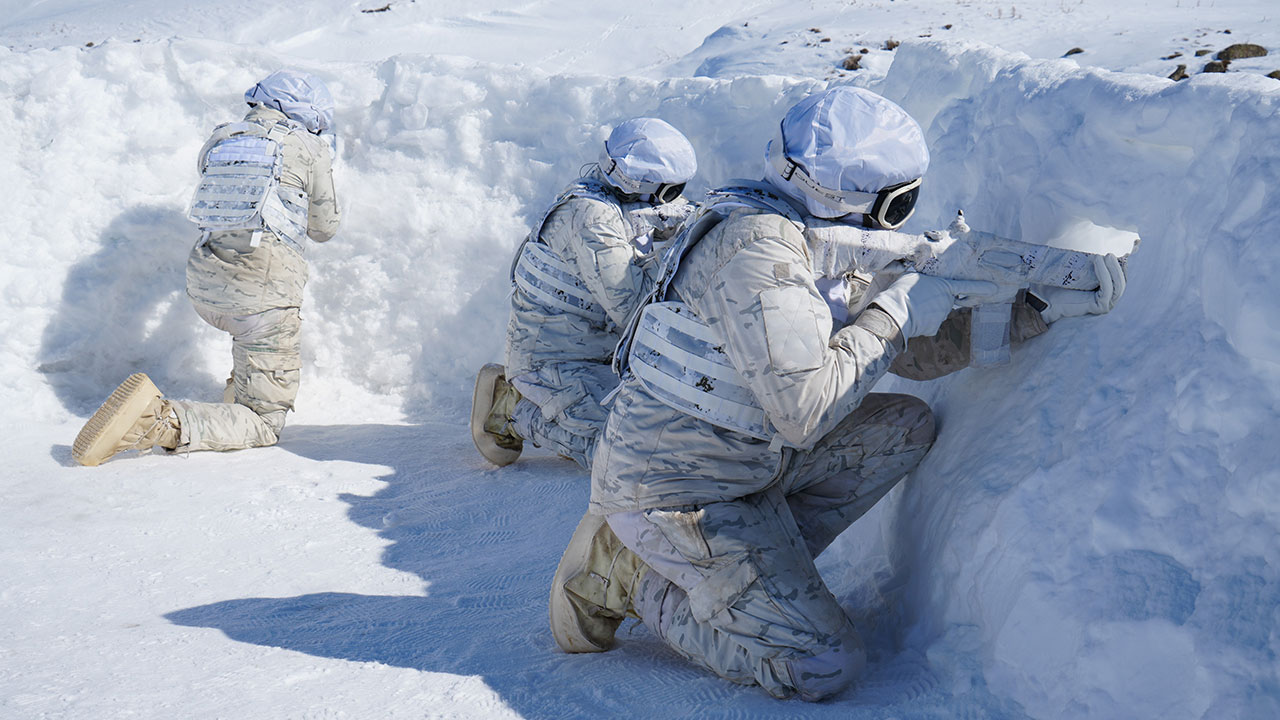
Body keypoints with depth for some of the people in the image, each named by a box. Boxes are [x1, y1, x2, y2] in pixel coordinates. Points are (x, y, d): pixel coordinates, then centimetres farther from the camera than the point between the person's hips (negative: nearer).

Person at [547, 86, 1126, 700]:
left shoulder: (830, 249, 6)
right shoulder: (759, 246, -24)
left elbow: (921, 352, 11)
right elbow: (803, 409, -29)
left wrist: (1037, 310, 2)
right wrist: (897, 311, -19)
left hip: (746, 460, 9)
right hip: (672, 487, -9)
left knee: (906, 426, 7)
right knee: (823, 668, -13)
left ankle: (763, 566, 5)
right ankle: (636, 580, 1)